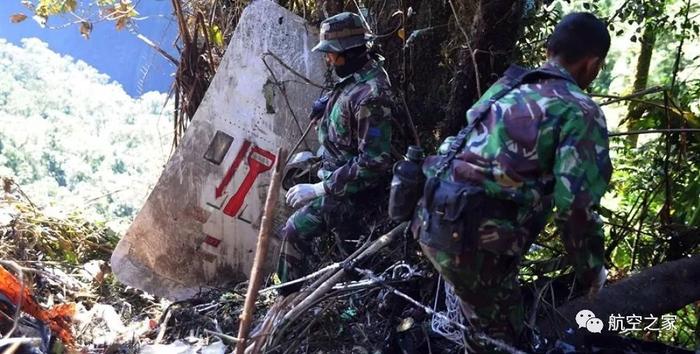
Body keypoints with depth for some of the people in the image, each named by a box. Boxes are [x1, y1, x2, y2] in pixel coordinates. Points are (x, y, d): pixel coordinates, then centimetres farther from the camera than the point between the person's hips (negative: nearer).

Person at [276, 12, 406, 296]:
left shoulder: (371, 96, -30)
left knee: (296, 230, -18)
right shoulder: (357, 76, 1)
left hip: (356, 188, -11)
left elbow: (374, 163, -32)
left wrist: (320, 189, -30)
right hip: (339, 168, 11)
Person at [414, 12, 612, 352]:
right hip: (472, 241, -8)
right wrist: (591, 273, 3)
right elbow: (576, 207, -14)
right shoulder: (581, 111, -6)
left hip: (431, 220, 8)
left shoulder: (505, 86, 18)